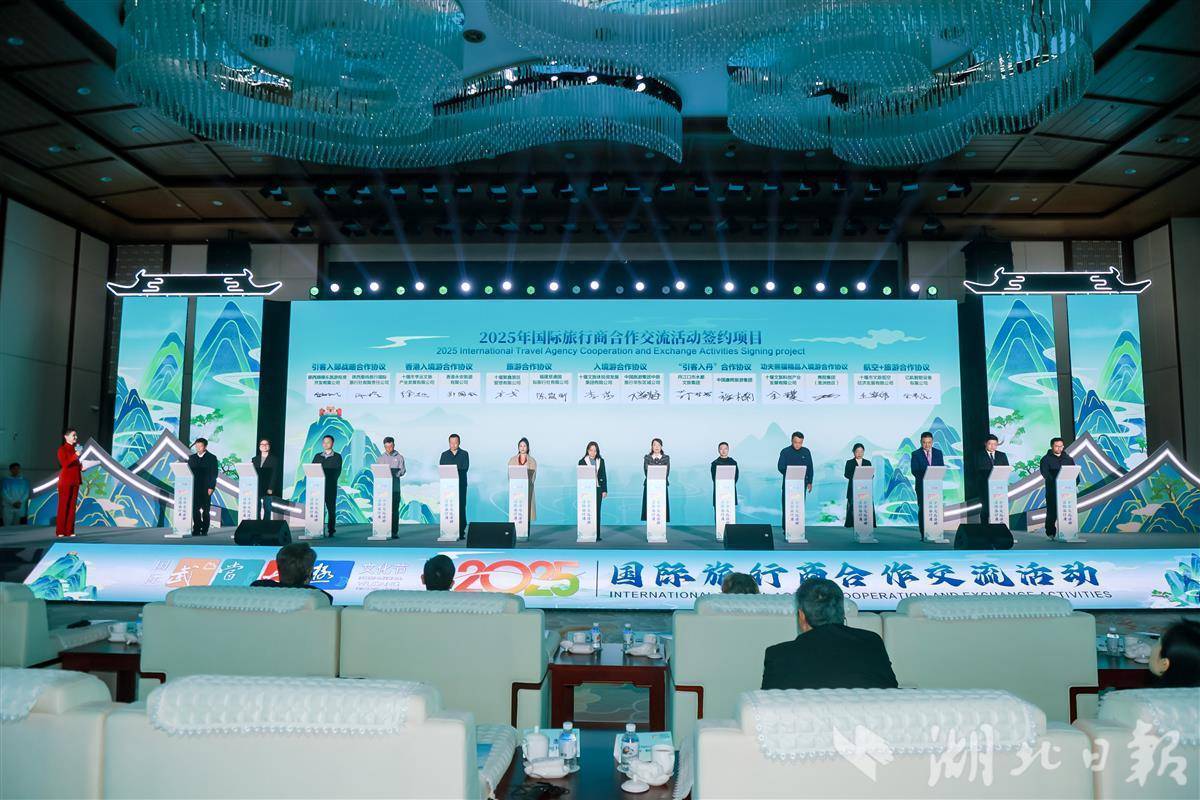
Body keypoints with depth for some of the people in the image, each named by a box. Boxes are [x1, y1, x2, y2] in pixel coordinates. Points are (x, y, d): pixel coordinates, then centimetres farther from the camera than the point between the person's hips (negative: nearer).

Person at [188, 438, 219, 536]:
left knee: (205, 510, 1)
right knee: (195, 509, 1)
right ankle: (197, 529, 7)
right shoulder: (192, 457, 12)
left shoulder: (212, 458, 0)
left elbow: (214, 474, -4)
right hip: (194, 488, 3)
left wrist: (211, 487, -11)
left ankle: (204, 530, 7)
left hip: (206, 488, -3)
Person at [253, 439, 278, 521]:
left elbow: (274, 475, -3)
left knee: (267, 509, -3)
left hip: (268, 490, -3)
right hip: (256, 489, 3)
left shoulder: (274, 459, 4)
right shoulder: (255, 460, 16)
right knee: (256, 510, 0)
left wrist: (270, 488, -12)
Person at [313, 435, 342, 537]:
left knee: (331, 508, -2)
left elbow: (338, 471, -3)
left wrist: (330, 480, -15)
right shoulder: (317, 456, 16)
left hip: (330, 486, -3)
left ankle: (331, 530, 2)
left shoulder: (337, 456, 6)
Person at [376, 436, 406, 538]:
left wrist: (395, 473, -21)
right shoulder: (380, 458, 13)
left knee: (395, 510, -1)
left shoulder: (399, 457, 9)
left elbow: (402, 471, -1)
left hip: (395, 488, -1)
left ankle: (395, 532, 2)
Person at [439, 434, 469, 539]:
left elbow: (465, 468, -3)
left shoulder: (464, 454, 10)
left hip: (461, 484, -1)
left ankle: (461, 532, -3)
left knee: (461, 507, -5)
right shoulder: (444, 454, 15)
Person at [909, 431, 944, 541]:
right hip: (922, 486, -2)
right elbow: (914, 471, -5)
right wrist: (926, 478, -19)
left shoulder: (938, 453, 12)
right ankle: (923, 535, 1)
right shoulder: (915, 454, 3)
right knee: (922, 509, -3)